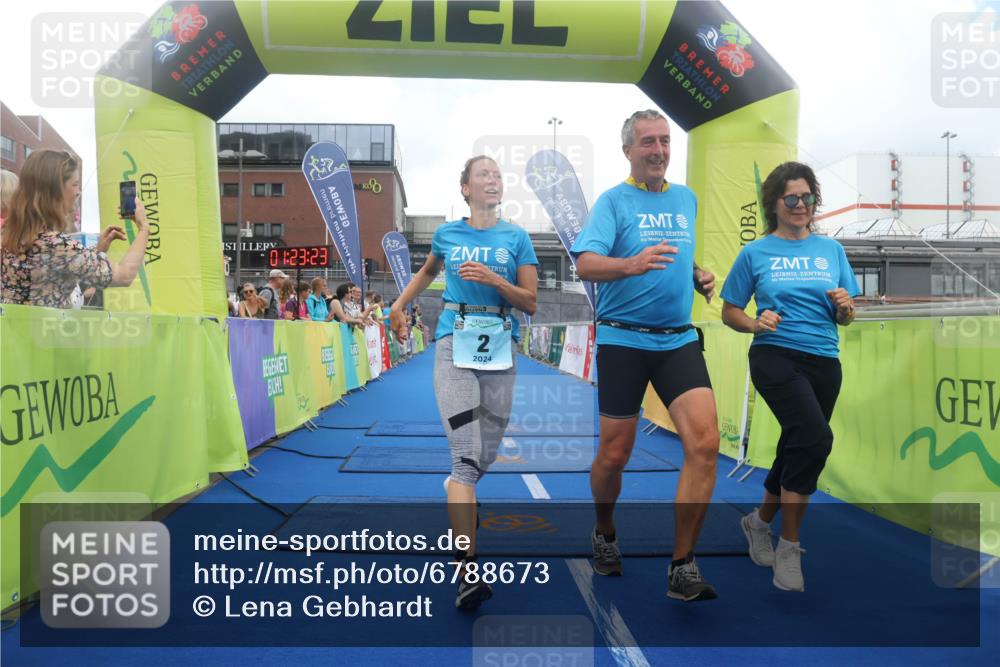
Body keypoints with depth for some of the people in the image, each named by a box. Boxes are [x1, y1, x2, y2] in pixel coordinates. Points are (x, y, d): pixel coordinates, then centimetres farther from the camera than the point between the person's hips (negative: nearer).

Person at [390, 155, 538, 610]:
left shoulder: (516, 238, 4)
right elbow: (428, 271, 28)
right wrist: (400, 305, 19)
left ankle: (458, 493, 48)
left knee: (485, 454, 12)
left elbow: (530, 303, 0)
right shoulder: (447, 235, 7)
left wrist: (495, 280, -15)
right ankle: (467, 571, -16)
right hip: (455, 344, -1)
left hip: (499, 349, 2)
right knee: (466, 454, -15)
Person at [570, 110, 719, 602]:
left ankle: (682, 567, -2)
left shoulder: (687, 199, 14)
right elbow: (585, 264, -17)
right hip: (623, 340, -4)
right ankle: (604, 534, 34)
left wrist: (699, 276, 7)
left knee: (705, 442, -13)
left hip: (679, 340, 4)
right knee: (614, 454, 4)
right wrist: (632, 264, -35)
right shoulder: (614, 201, -2)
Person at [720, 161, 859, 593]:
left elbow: (846, 319, 12)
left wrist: (845, 306, -10)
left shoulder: (831, 250, 10)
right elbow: (729, 312, 5)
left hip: (824, 361, 5)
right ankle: (789, 548, -10)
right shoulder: (755, 253, 2)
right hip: (776, 355, -5)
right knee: (816, 438, -24)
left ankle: (759, 521, 39)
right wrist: (756, 324, -14)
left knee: (798, 448, 13)